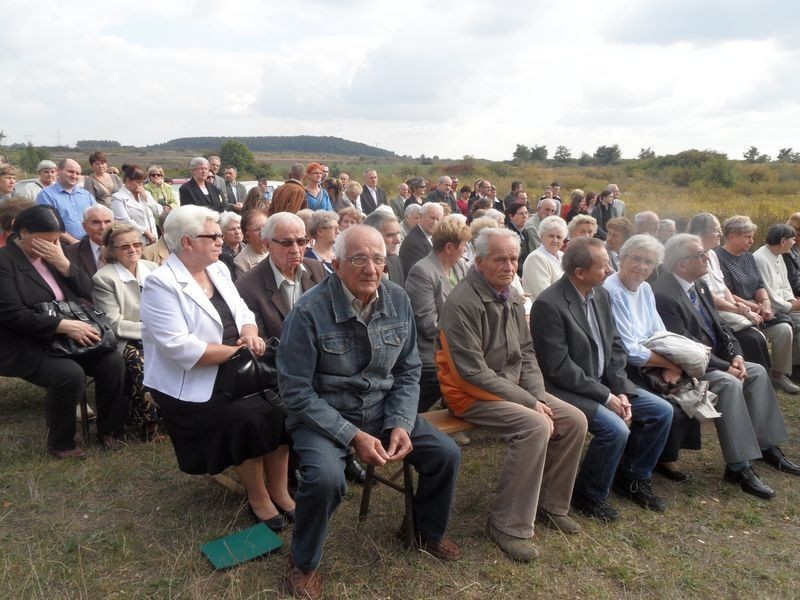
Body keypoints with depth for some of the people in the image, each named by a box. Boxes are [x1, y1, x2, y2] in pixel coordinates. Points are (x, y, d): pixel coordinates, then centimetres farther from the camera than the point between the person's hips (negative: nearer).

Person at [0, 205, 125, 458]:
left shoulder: (54, 255, 10)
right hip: (26, 345, -6)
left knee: (113, 361, -16)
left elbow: (86, 292, 5)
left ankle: (109, 429, 3)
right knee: (70, 374, -30)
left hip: (68, 335, 6)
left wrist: (63, 262, -11)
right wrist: (65, 325, -27)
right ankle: (60, 443, -6)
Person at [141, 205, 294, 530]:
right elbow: (181, 348, -24)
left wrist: (250, 333, -12)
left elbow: (242, 311, 12)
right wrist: (236, 350, -20)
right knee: (247, 419, -25)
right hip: (190, 385, -7)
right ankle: (257, 498, -1)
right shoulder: (161, 284, -15)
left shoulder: (218, 269, 9)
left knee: (280, 407, -14)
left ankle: (280, 491, 2)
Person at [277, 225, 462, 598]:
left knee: (446, 454, -4)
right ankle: (303, 563, 1)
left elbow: (408, 371, 3)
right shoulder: (309, 311, -21)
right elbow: (296, 391, -18)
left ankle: (427, 531, 27)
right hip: (321, 414, -5)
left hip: (382, 408, 5)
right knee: (326, 477, -31)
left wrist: (401, 424, -13)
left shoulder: (398, 301, -5)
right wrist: (352, 435, -22)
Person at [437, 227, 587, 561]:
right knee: (535, 426, -28)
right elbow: (474, 373, -22)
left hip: (512, 390, 9)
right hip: (471, 395, -8)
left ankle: (550, 505, 16)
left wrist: (538, 396, -5)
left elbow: (526, 354, 12)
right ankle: (507, 526, -14)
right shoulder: (463, 303, -20)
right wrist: (530, 403, -19)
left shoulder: (511, 298, 7)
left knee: (574, 420, -1)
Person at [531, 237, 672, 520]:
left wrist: (621, 391, -5)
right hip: (568, 389, -8)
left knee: (662, 411, 2)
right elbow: (559, 367, -22)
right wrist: (606, 397, -18)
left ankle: (632, 477, 23)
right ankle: (588, 494, 0)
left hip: (604, 383, 8)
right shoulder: (548, 304, -22)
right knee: (616, 428, -27)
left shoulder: (601, 294, 3)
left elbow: (615, 346, 8)